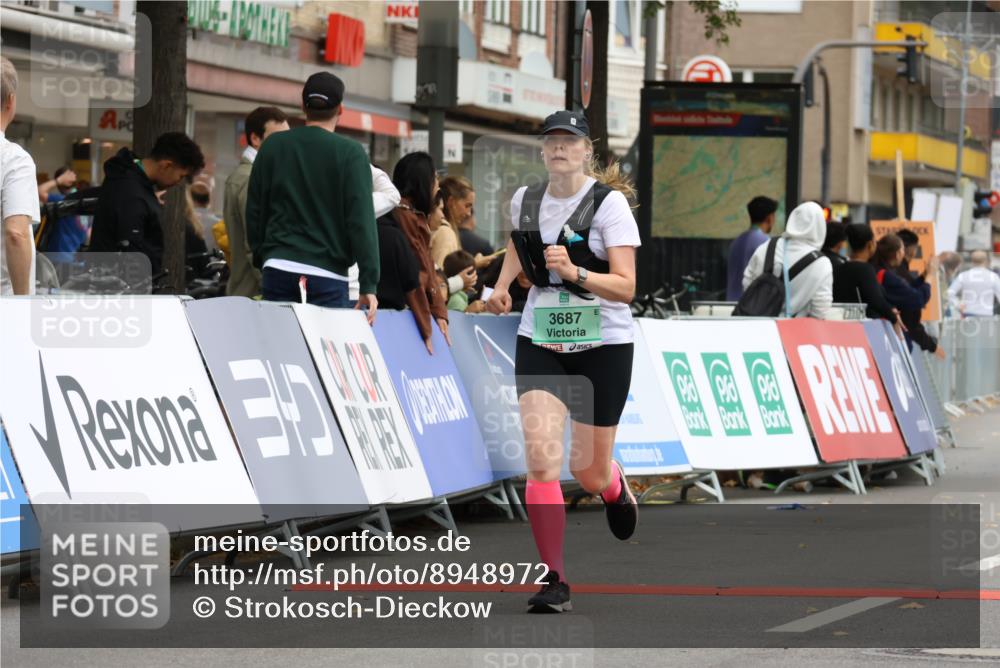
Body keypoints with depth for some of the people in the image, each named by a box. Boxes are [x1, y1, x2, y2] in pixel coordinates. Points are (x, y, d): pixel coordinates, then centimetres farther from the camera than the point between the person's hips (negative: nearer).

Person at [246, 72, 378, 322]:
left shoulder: (273, 146, 7)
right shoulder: (350, 153, -5)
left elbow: (254, 211, 12)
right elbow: (362, 221, -9)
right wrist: (368, 285, -9)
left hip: (278, 270, 3)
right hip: (328, 274, -3)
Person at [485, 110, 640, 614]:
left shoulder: (609, 202, -13)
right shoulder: (524, 201, 1)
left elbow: (625, 287, -19)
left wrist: (575, 272, -33)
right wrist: (502, 285, 12)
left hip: (603, 345, -3)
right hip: (540, 343, 3)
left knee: (588, 470, 7)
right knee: (541, 457, -16)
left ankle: (617, 488, 47)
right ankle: (553, 580, -12)